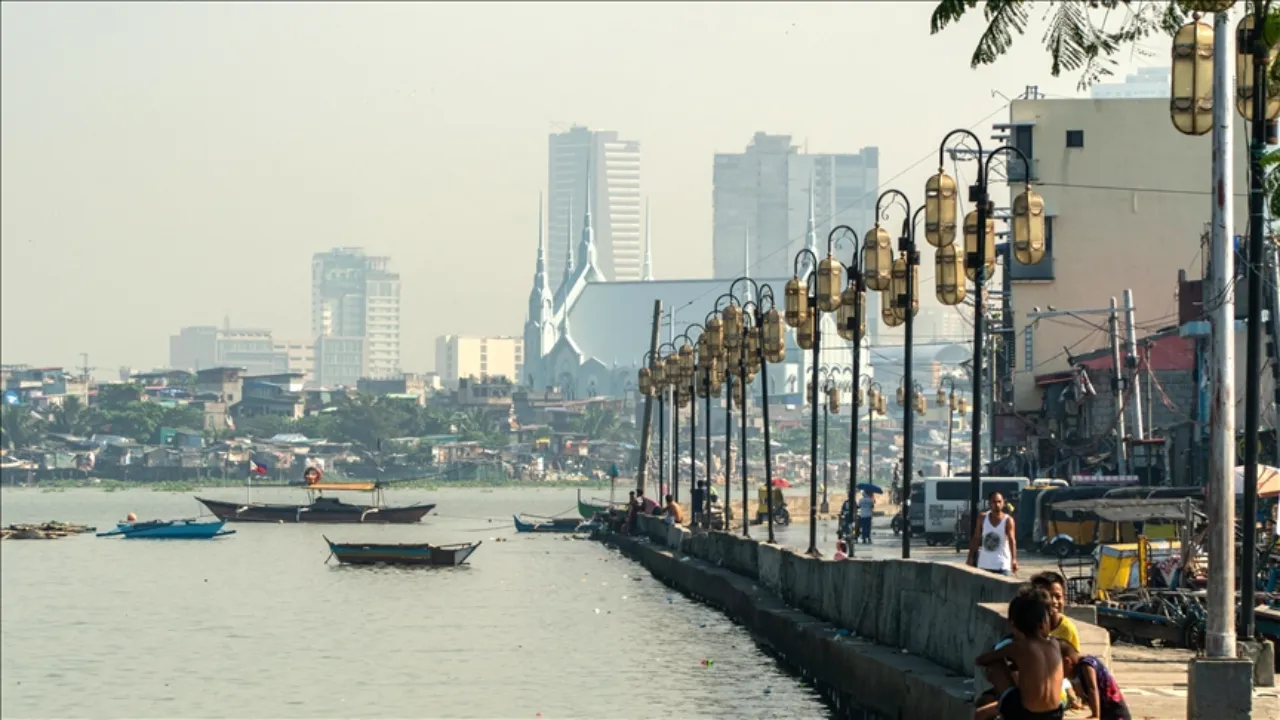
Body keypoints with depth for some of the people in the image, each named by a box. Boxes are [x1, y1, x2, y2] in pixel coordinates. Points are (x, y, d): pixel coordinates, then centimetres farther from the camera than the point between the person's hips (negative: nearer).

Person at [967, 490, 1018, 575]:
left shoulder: (1008, 520, -10)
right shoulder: (982, 518, 0)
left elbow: (1011, 540, -22)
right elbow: (976, 539, 6)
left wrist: (1014, 559, -36)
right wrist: (970, 558, 3)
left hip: (1002, 566, -4)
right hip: (984, 565, 4)